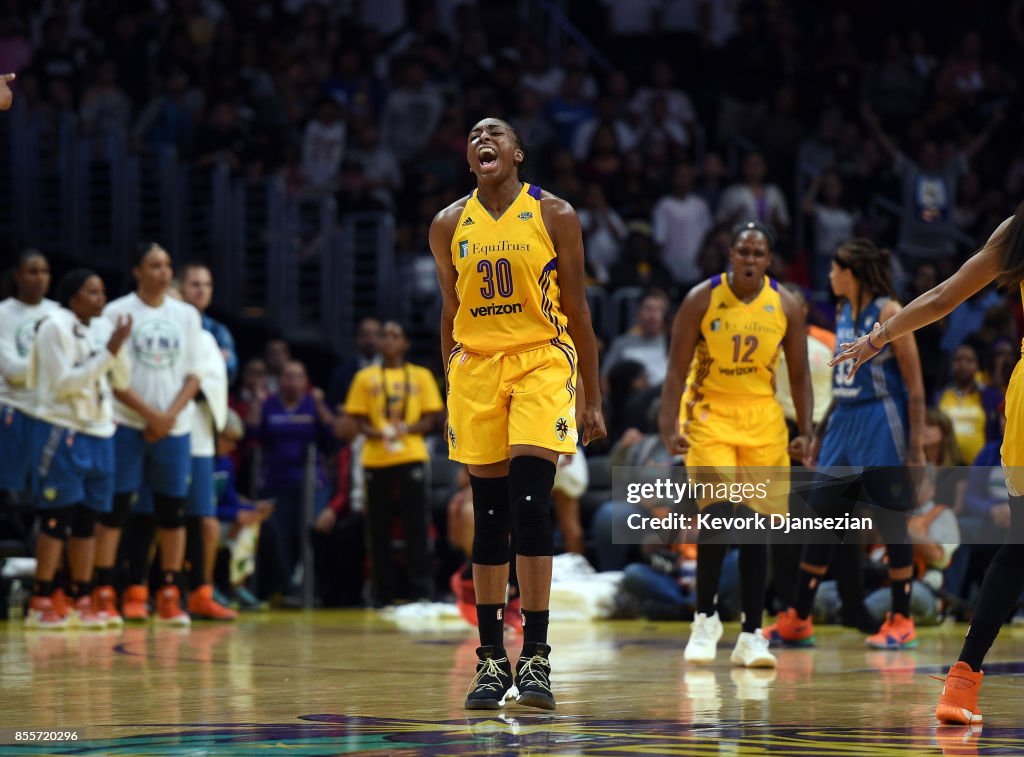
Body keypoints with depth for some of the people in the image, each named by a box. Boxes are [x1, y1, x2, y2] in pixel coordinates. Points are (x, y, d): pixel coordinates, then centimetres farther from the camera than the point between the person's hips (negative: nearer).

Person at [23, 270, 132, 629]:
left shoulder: (103, 328, 12)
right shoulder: (55, 327, -9)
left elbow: (122, 381, 11)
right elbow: (64, 382, -16)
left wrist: (120, 346, -6)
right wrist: (108, 352, -19)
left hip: (99, 432, 7)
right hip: (62, 431, -7)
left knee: (87, 519, 8)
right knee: (56, 518, -6)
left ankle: (82, 603, 12)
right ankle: (40, 603, -3)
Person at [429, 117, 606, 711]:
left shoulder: (554, 215, -1)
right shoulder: (449, 226, 7)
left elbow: (577, 310, 2)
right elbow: (451, 314, 14)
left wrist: (592, 400, 1)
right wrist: (451, 392, 13)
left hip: (541, 362, -3)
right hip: (476, 366, 3)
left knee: (531, 505, -15)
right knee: (489, 516, 3)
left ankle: (536, 657, -11)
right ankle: (492, 661, 9)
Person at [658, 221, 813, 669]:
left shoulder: (785, 306, -3)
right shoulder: (702, 300, -10)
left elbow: (799, 374, 5)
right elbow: (677, 368, -7)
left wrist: (804, 431, -4)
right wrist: (670, 427, -17)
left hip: (762, 419, 3)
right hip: (710, 414, -3)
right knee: (719, 513, -19)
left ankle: (751, 636, 8)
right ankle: (705, 618, 0)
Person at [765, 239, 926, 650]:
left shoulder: (889, 312, -10)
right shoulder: (844, 314, 12)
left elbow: (914, 383, -12)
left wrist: (917, 443, -17)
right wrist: (820, 433, 20)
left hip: (881, 423, -8)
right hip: (844, 421, 8)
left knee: (891, 523, -1)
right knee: (818, 518, 5)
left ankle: (901, 622, 7)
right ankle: (798, 620, 10)